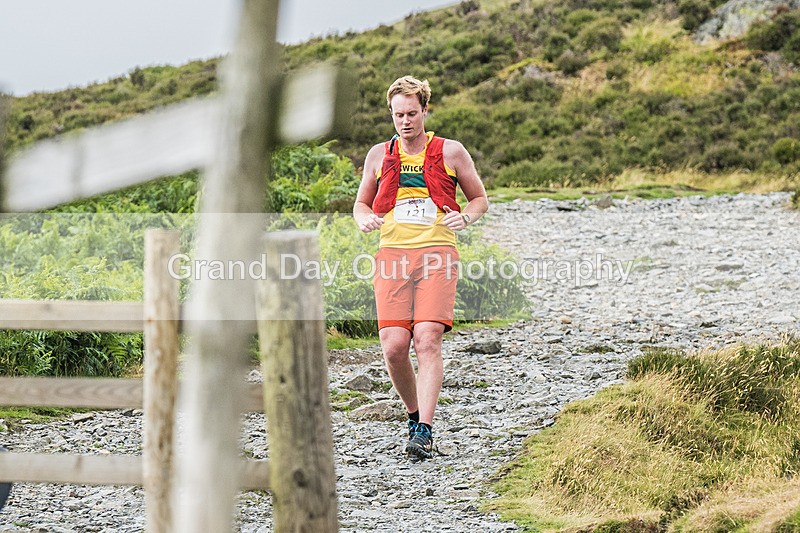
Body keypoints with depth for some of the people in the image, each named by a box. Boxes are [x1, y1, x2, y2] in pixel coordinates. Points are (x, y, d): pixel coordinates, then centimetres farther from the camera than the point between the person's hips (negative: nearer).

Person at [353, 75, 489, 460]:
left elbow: (480, 199, 16)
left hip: (437, 255, -2)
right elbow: (361, 202, 25)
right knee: (394, 346, -9)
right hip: (392, 254, 2)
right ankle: (415, 415, 16)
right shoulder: (379, 155, 14)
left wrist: (465, 217, -6)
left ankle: (424, 432, -18)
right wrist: (364, 219, 2)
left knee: (428, 340, -17)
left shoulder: (451, 152, 8)